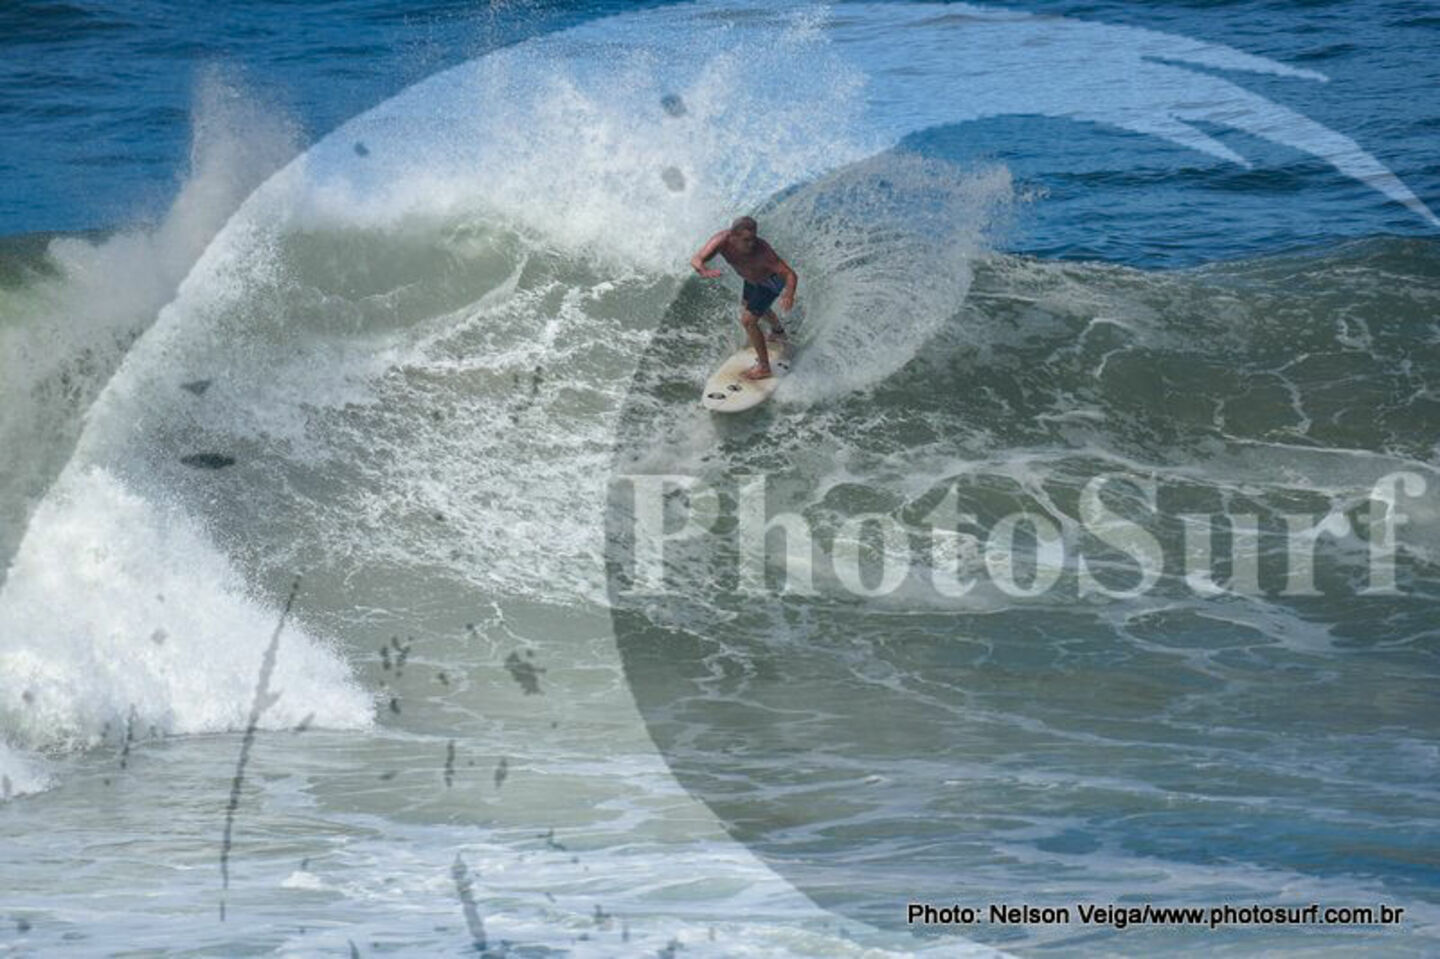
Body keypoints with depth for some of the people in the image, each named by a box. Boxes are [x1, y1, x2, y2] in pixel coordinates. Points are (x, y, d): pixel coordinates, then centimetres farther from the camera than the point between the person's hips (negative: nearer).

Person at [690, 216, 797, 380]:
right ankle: (778, 332, 65)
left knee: (748, 320, -13)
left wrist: (789, 294, -64)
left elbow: (790, 275, -43)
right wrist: (704, 271, -67)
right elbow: (696, 259, -43)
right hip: (752, 278, 7)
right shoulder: (722, 240, -36)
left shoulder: (762, 251, -45)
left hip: (770, 280, -7)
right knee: (747, 304, 34)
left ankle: (763, 367, 7)